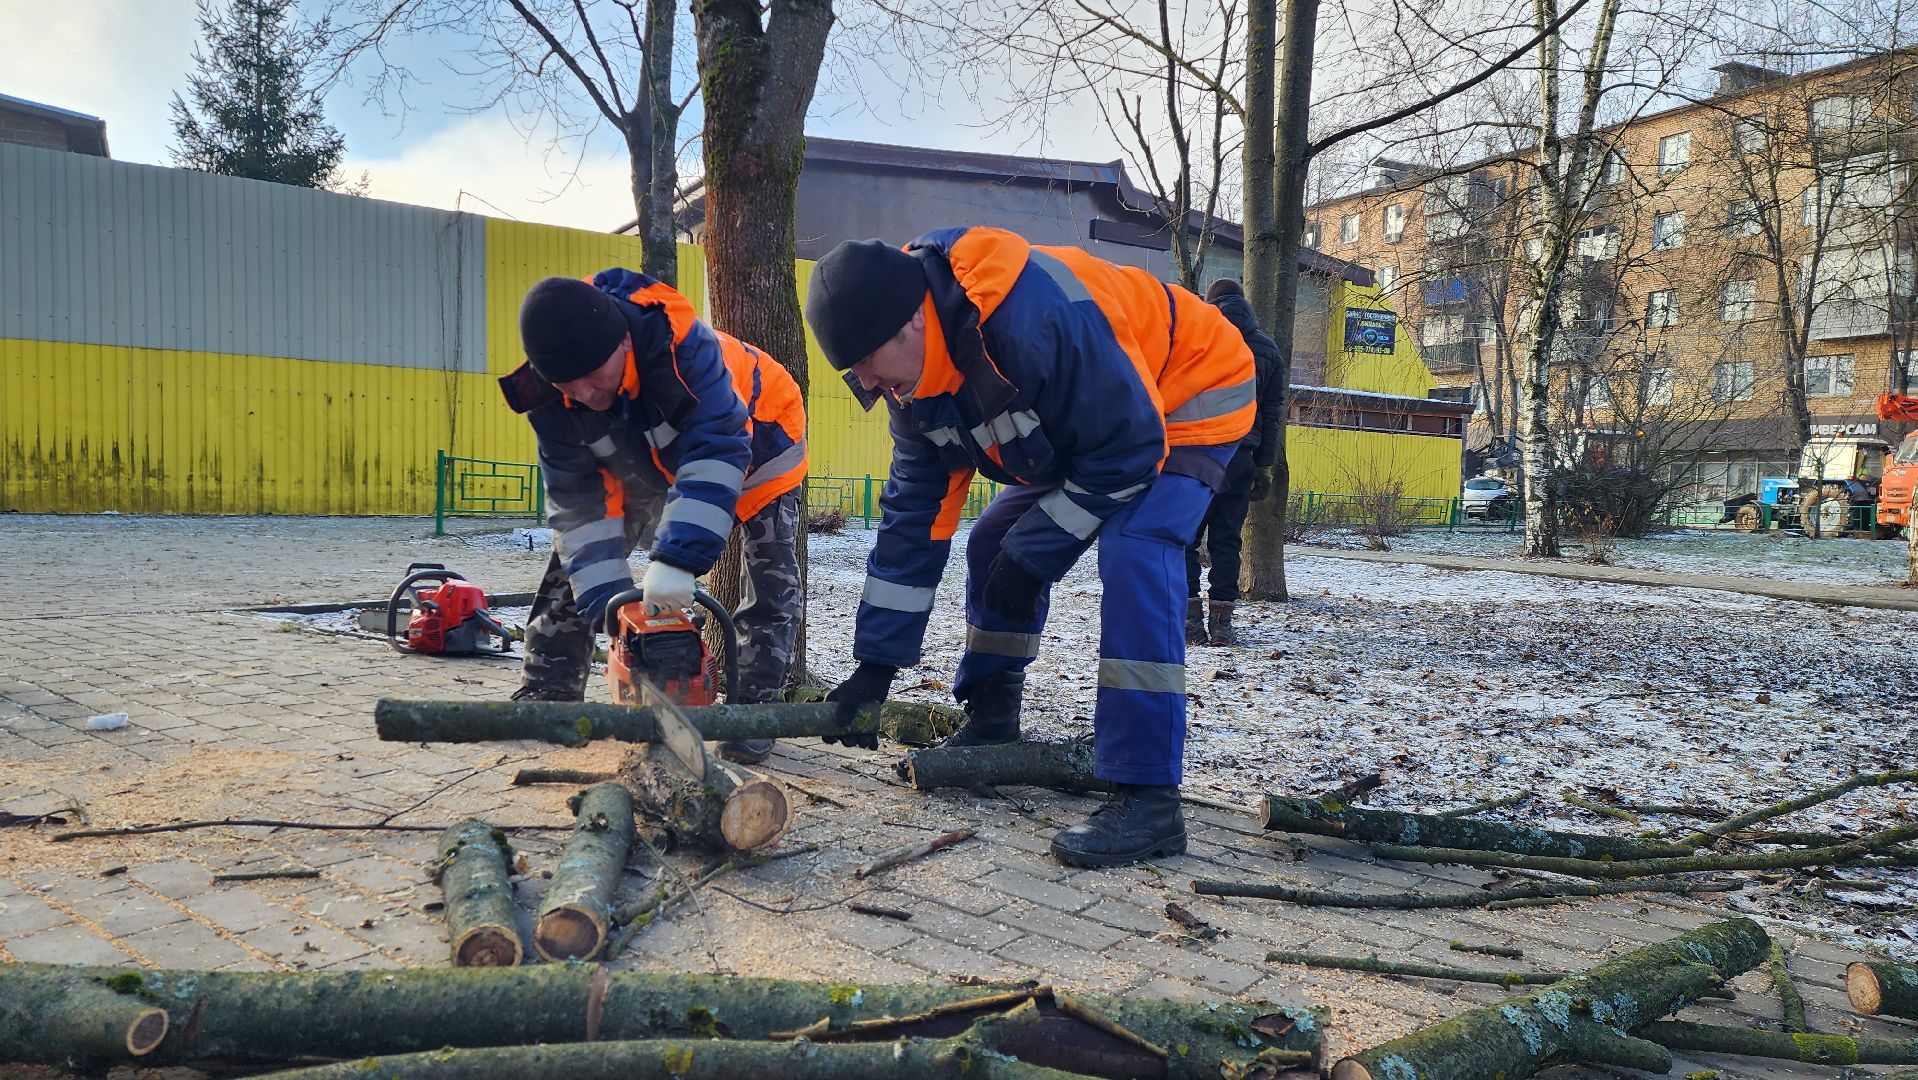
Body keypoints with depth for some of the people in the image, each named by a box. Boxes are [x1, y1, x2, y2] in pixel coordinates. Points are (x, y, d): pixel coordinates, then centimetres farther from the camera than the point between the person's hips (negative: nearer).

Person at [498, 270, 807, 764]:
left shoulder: (682, 344, -46)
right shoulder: (551, 396, -28)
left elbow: (716, 454, -51)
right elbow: (578, 502, -24)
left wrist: (679, 559, -59)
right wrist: (608, 599, -33)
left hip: (754, 441, -4)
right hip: (649, 460, 4)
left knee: (770, 583, -10)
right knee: (577, 553, 0)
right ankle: (545, 692, 10)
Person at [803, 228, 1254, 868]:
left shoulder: (1035, 316, -39)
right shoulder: (914, 375, -10)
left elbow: (1128, 450, -32)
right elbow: (913, 510, -4)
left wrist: (1031, 556, -23)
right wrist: (877, 661, -5)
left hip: (1186, 400, -8)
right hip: (1091, 422, 8)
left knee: (1132, 554, -28)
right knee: (995, 543, 5)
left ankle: (1149, 798, -26)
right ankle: (990, 727, 19)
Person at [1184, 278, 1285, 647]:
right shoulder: (1268, 350, 14)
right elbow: (1273, 415, 12)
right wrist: (1263, 467, 14)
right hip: (1239, 457, 3)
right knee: (1226, 539, 7)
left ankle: (1190, 616, -4)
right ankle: (1222, 621, 5)